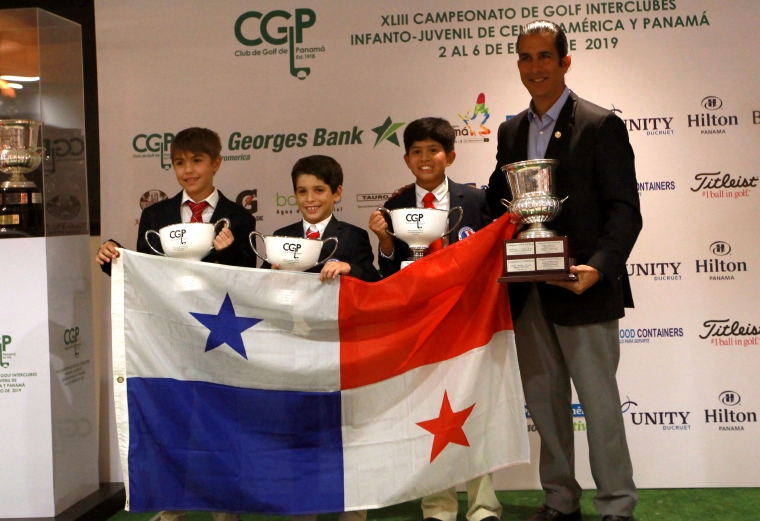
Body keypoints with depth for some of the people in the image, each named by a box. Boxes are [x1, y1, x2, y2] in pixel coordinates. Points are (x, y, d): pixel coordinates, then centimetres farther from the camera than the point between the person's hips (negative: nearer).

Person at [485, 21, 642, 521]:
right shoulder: (511, 130, 13)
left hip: (581, 291, -6)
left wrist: (599, 267, -25)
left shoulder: (600, 125, -6)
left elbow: (626, 210, -11)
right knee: (544, 401, 14)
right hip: (527, 291, 6)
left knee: (600, 402, 3)